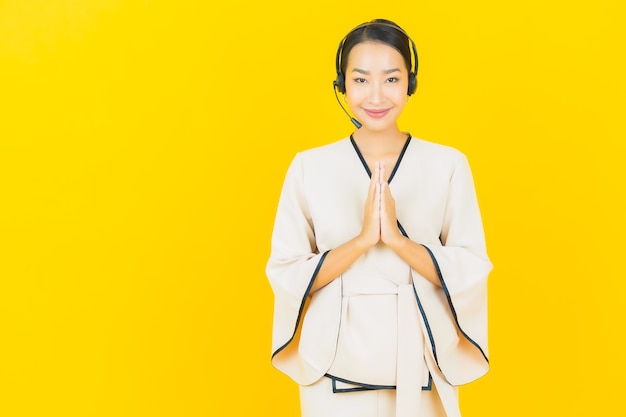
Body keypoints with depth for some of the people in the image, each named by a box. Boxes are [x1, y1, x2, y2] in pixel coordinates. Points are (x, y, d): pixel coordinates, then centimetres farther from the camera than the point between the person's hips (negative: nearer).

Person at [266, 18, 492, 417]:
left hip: (421, 367, 0)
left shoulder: (448, 165, -4)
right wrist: (363, 239, -18)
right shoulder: (309, 167, -3)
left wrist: (396, 237, -19)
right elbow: (286, 274, -5)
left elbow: (471, 272, -5)